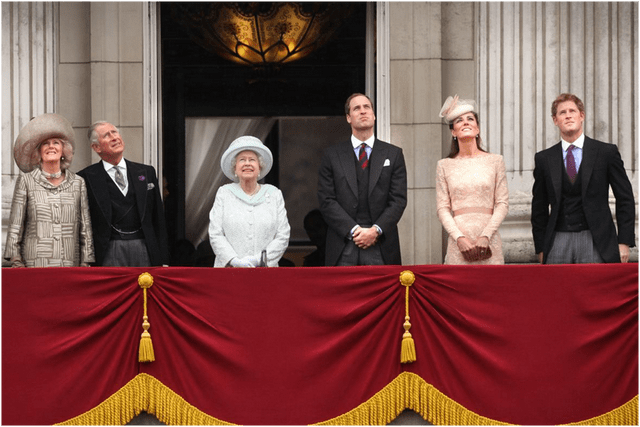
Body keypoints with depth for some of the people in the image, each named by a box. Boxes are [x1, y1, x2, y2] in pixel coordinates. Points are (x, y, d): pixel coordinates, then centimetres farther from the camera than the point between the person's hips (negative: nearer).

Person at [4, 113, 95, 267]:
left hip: (70, 262, 1)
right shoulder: (26, 181, 7)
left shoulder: (77, 183, 11)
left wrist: (85, 263, 6)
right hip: (35, 263, -1)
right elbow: (15, 224, 5)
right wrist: (16, 261, -2)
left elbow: (85, 227, 11)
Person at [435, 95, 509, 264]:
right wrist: (459, 237, -9)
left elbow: (502, 203, 4)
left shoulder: (495, 161, 8)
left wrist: (486, 236, -8)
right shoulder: (444, 165, 8)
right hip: (458, 243, 0)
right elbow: (442, 208, 4)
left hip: (488, 241, 0)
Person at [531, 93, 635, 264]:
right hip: (558, 242, 2)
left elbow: (625, 199, 5)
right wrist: (541, 248, 8)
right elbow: (539, 207, 14)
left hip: (595, 243, -2)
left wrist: (624, 242, -1)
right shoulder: (544, 159, 10)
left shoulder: (606, 152, 5)